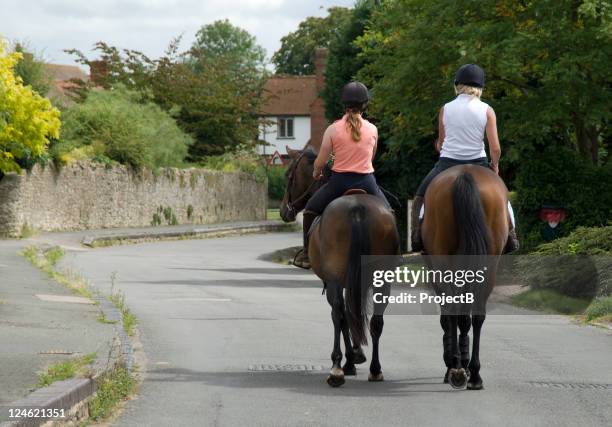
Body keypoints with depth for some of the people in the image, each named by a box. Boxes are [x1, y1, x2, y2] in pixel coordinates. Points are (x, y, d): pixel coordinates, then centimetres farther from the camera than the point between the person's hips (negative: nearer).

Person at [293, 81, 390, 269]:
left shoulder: (333, 129, -6)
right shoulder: (372, 129, 0)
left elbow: (320, 162, -3)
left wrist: (316, 173, 19)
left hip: (339, 181, -1)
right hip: (366, 182, 1)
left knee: (310, 210, 21)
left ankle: (307, 254, 19)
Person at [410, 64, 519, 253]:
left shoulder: (445, 109, -3)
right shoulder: (486, 111, -6)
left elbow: (440, 143, 7)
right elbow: (495, 148, -9)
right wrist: (495, 165, 9)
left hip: (447, 163, 0)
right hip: (477, 164, 0)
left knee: (420, 198, 19)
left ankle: (417, 238, 4)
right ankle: (510, 236, 19)